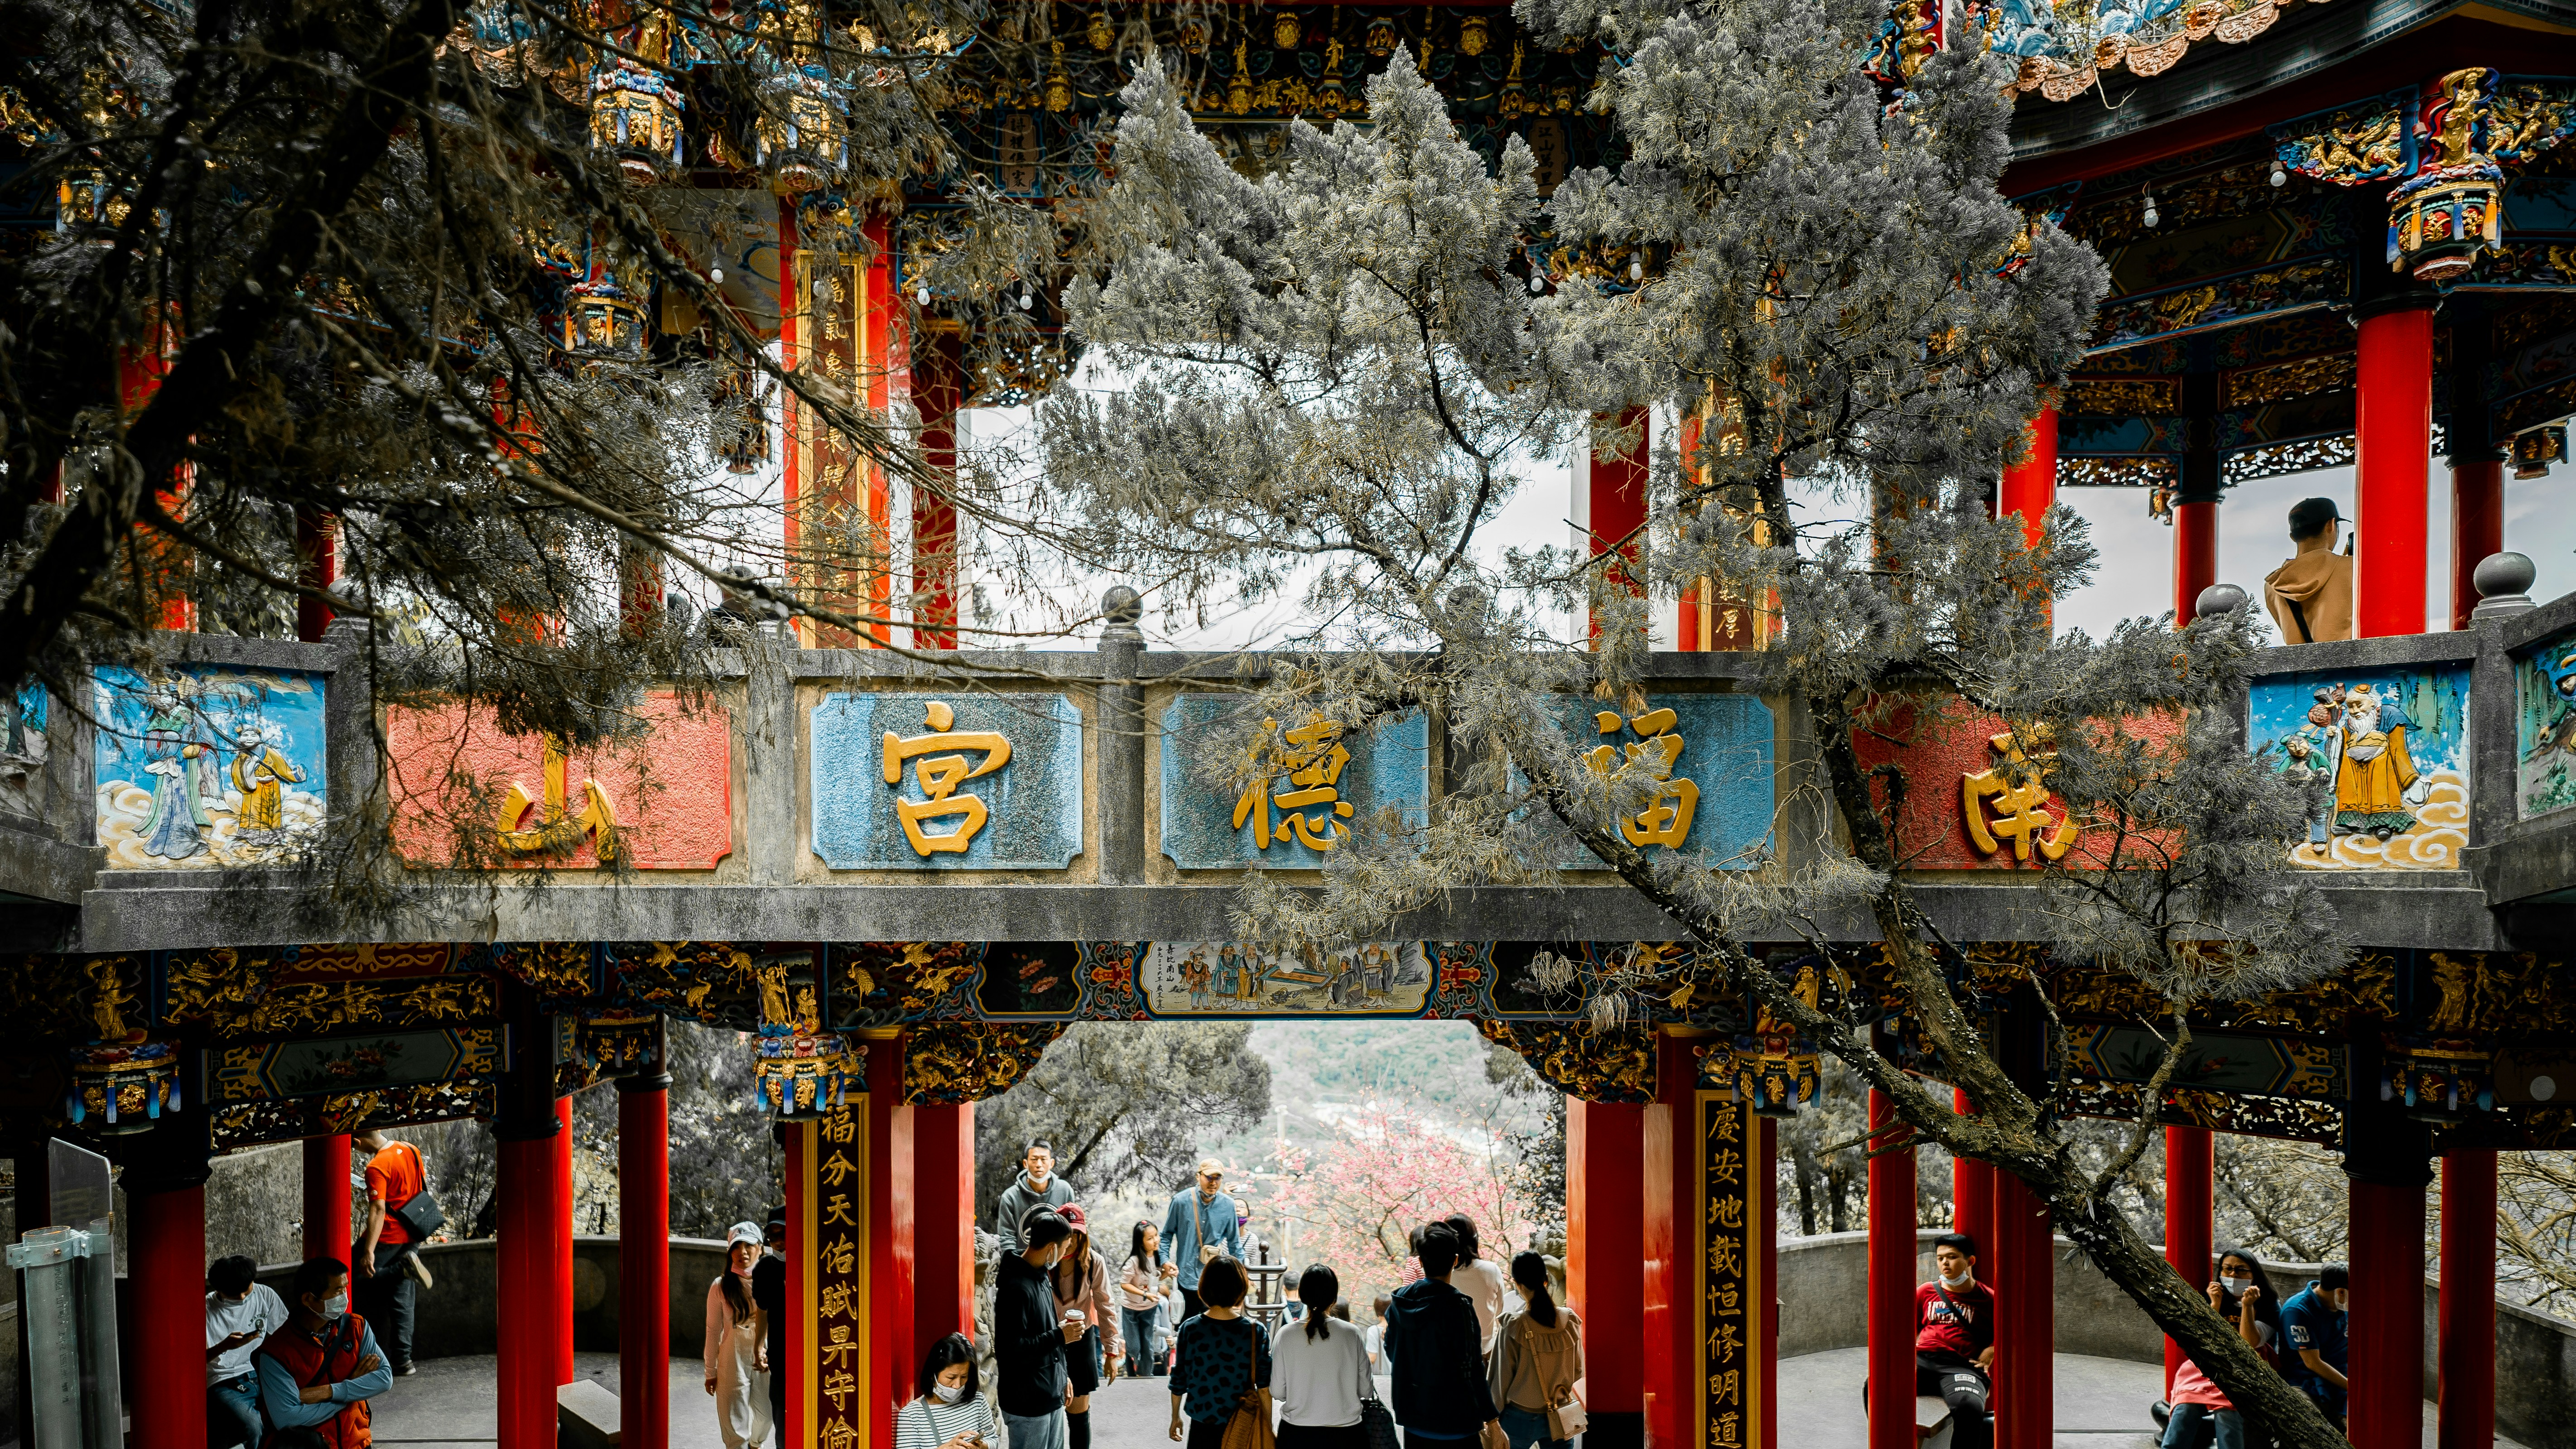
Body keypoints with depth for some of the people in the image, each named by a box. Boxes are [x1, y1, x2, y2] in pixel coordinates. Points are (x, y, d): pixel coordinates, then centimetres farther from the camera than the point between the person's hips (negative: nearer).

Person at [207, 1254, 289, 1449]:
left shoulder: (265, 1295, 7)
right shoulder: (205, 1310, -3)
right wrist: (224, 1346, -20)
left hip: (263, 1375, 3)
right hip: (224, 1384, -3)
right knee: (252, 1428, -34)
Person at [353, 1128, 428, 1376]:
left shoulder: (377, 1168, -19)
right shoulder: (411, 1150, 5)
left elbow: (378, 1210, -26)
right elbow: (424, 1188, 17)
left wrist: (369, 1252, -29)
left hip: (388, 1236, -8)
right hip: (411, 1236, 8)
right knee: (401, 1299, 10)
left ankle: (402, 1268, -17)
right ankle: (403, 1360, 8)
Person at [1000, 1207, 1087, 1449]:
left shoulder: (1041, 1277, 9)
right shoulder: (1017, 1287, -23)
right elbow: (1010, 1350, -27)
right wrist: (1059, 1336, -22)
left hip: (1051, 1397, 9)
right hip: (1027, 1403, -9)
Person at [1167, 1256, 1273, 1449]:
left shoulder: (1189, 1329, -8)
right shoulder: (1257, 1333, -11)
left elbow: (1179, 1381, 1)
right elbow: (1264, 1388, -8)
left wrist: (1175, 1418, 16)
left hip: (1202, 1428, 1)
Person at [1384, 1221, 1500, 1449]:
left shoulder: (1400, 1300, -2)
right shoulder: (1458, 1306, -19)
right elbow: (1471, 1369, -17)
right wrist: (1491, 1420, -9)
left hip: (1413, 1417, 6)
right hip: (1455, 1423, -6)